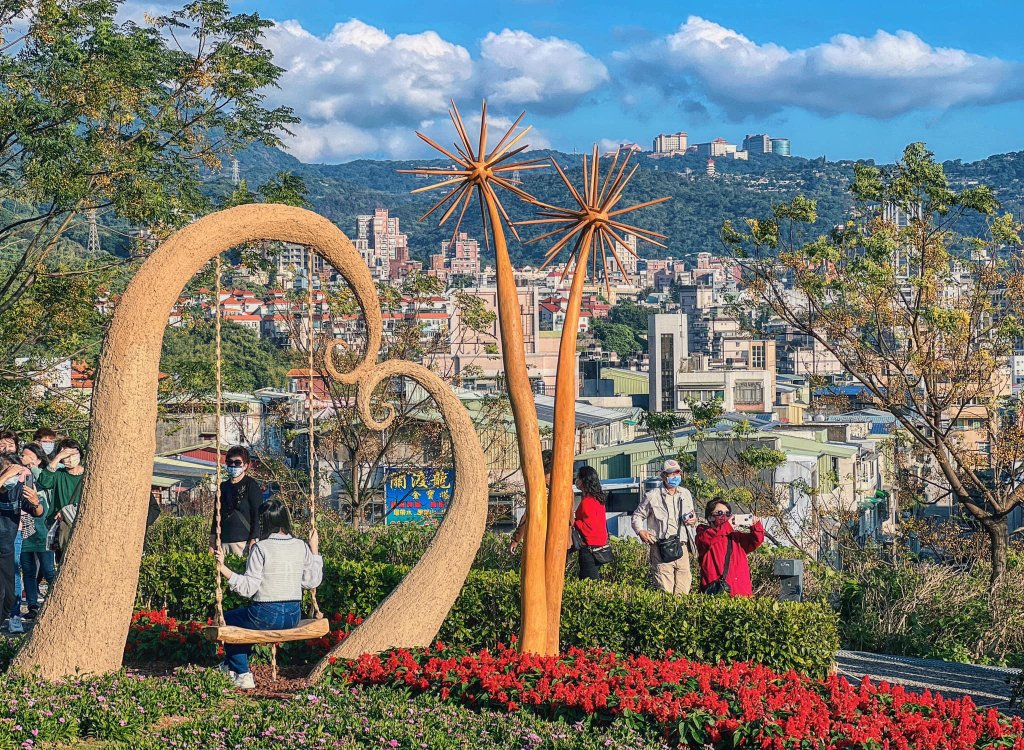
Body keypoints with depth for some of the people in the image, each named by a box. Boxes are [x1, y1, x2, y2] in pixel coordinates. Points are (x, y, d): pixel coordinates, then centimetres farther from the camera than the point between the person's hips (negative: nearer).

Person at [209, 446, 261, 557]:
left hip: (244, 542, -5)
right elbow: (216, 515, 21)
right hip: (223, 542, 5)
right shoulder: (223, 487, 17)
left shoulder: (251, 485, 0)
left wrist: (253, 541, -13)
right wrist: (212, 542, 16)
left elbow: (257, 515, -5)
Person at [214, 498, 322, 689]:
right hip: (294, 616, 7)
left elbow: (248, 588, -16)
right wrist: (314, 552, 15)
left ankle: (242, 675, 19)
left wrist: (224, 569, -17)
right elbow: (312, 582, 8)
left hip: (266, 615, -6)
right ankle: (231, 665, 49)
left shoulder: (261, 548, -13)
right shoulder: (301, 547, 1)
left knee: (228, 620, 22)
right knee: (244, 617, 36)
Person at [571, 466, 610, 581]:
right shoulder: (598, 499, 13)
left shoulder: (587, 502, -15)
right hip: (600, 544, 10)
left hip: (589, 548, -10)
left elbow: (588, 526, -20)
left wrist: (573, 521, -13)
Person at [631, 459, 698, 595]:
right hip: (661, 548, -5)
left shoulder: (686, 494, 15)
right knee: (665, 590, -10)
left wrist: (693, 520, 6)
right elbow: (637, 516, 9)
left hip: (682, 547, 5)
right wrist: (640, 531, -9)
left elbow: (691, 515, 30)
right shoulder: (652, 496, 1)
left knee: (684, 590, 3)